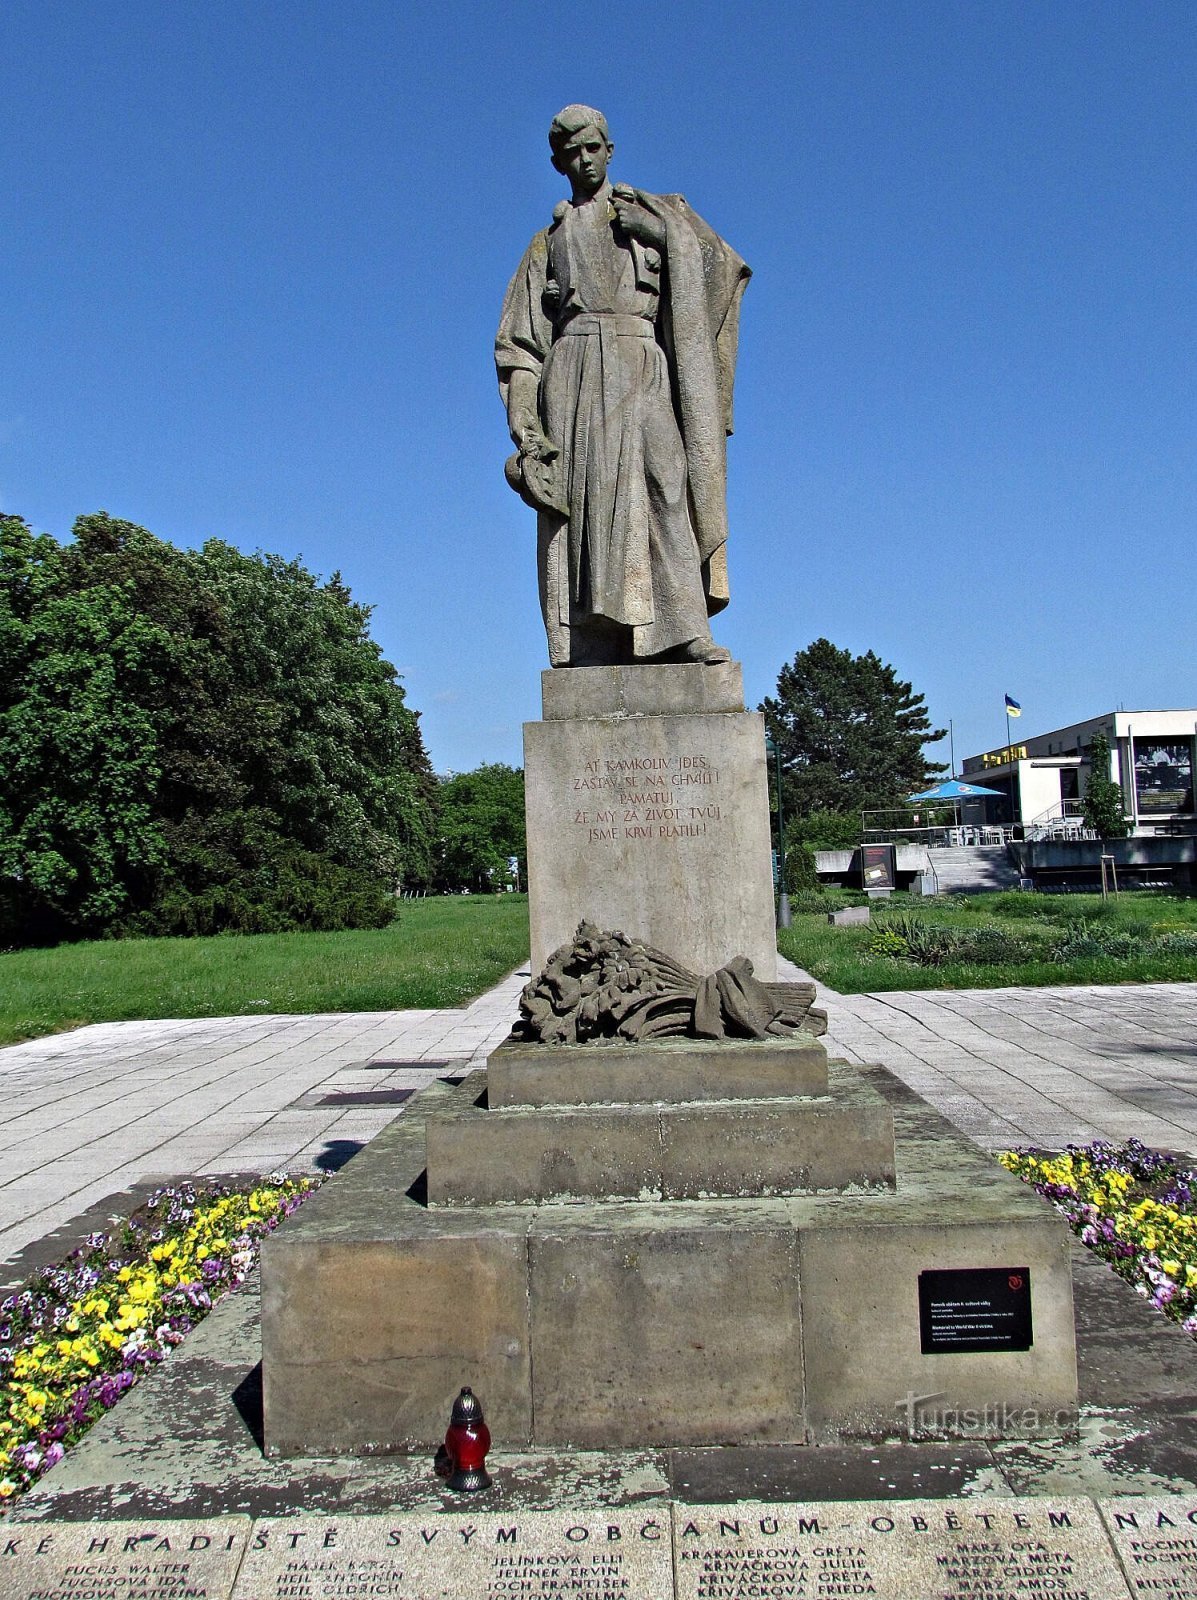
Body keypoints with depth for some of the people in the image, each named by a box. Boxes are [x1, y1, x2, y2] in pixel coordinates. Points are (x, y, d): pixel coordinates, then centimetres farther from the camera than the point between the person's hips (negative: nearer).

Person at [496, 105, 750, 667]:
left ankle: (686, 630, -27)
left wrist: (663, 231, -7)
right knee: (581, 503, -11)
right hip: (572, 374, 1)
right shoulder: (548, 241, 23)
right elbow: (518, 340, 15)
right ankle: (588, 649, -16)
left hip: (641, 372, -1)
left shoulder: (652, 213, 21)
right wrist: (524, 419, 0)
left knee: (662, 481, -19)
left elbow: (722, 265, 7)